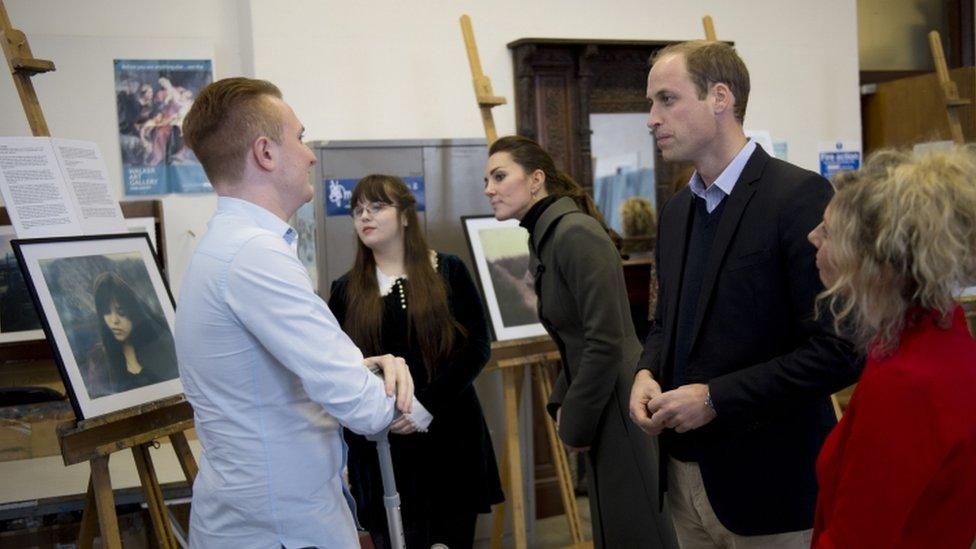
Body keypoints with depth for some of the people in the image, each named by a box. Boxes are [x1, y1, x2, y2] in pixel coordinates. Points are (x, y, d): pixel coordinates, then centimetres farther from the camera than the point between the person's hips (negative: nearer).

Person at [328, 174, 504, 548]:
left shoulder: (448, 272, 4)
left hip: (450, 437, 0)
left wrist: (426, 403, -15)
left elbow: (477, 347, -3)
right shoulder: (346, 291, 8)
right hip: (380, 447, 1)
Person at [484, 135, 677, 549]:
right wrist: (561, 405, 8)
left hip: (621, 408, -9)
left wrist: (576, 423, -14)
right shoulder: (542, 239, 10)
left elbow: (606, 343, -23)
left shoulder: (576, 234, -18)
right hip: (602, 410, 9)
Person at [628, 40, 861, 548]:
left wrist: (716, 398, -19)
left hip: (767, 481, -7)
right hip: (686, 470, 7)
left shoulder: (799, 196, -15)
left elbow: (839, 348, -18)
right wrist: (648, 372, -2)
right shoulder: (676, 211, 9)